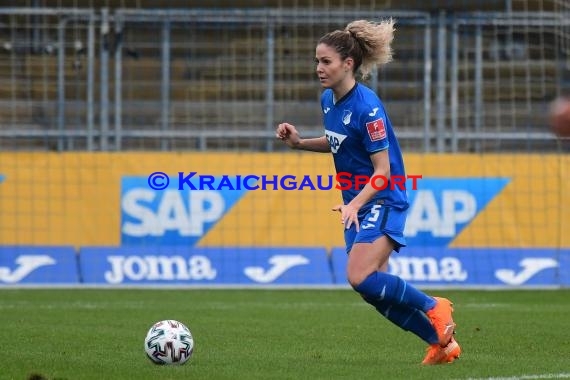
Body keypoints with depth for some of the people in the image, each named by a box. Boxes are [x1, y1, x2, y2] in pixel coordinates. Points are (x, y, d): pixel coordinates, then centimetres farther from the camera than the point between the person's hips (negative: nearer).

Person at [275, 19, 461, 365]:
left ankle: (434, 307, -4)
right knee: (376, 289, 6)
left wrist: (355, 205, -33)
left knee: (360, 278, -23)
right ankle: (441, 341, 18)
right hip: (357, 204, 9)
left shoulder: (366, 106, -21)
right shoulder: (328, 100, 4)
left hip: (382, 202, -9)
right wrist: (299, 142, 7)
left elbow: (383, 170, -21)